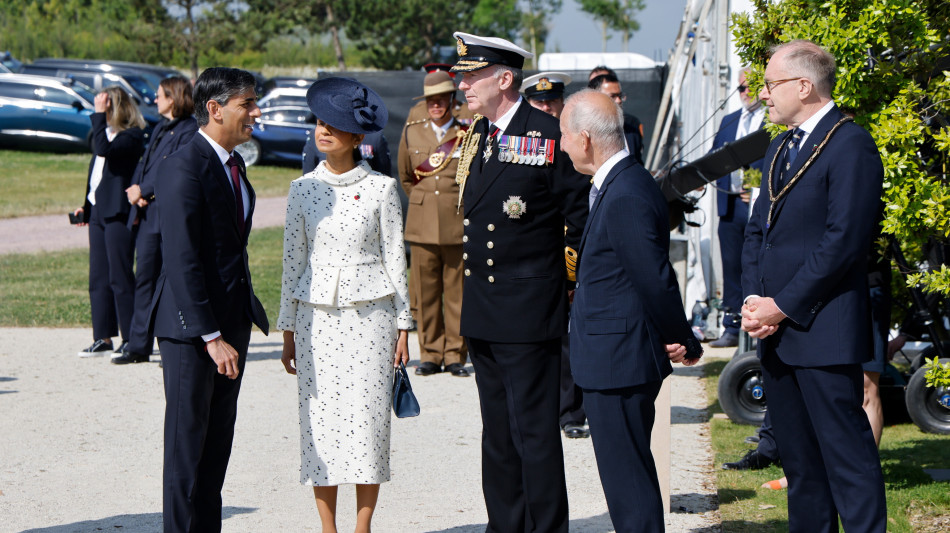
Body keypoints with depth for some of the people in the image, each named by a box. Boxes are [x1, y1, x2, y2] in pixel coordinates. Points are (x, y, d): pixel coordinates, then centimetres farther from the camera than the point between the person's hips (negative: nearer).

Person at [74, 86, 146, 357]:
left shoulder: (132, 135, -10)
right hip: (98, 211, 9)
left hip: (118, 213, -9)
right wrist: (86, 205, 18)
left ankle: (131, 339, 1)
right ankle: (103, 338, 13)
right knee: (98, 278, 9)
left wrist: (99, 114, -21)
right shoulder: (107, 132, 17)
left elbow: (103, 149, -27)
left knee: (120, 278, -5)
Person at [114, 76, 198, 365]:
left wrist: (143, 190, -12)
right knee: (144, 278, 8)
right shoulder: (160, 129, 19)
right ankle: (139, 346, 12)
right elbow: (145, 163, 17)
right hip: (146, 213, 8)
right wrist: (136, 189, -1)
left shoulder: (188, 130, -9)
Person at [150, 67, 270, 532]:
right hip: (190, 324, -8)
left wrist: (250, 313, 12)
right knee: (188, 442, -1)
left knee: (219, 441, 12)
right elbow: (182, 261, -20)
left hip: (231, 320, 9)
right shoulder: (183, 167, -16)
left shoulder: (233, 163, 12)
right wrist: (211, 336, -22)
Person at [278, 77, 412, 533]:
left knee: (368, 419, -2)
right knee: (320, 420, 1)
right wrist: (288, 329, 7)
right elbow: (293, 260, 9)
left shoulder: (381, 189, 0)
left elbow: (395, 257, 3)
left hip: (370, 314, -2)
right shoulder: (303, 188, 5)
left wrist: (403, 325, 1)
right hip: (317, 316, 2)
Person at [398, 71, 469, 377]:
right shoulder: (411, 133, 10)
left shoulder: (468, 135, 2)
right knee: (425, 294, 2)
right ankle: (430, 354, 11)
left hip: (458, 227, -2)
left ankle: (455, 355, 7)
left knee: (457, 294, 0)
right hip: (422, 227, 2)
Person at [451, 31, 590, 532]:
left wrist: (565, 273, -5)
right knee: (497, 431, 14)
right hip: (481, 312, 8)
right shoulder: (475, 135, 12)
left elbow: (582, 218, -8)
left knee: (534, 430, -4)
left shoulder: (549, 134, -11)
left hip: (528, 309, -8)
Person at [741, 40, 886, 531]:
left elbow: (844, 241, -17)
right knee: (797, 457, 13)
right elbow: (757, 229, 19)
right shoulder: (781, 148, 18)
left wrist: (782, 306, -15)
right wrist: (752, 299, 2)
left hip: (822, 331, -9)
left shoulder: (850, 145, -11)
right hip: (776, 330, 9)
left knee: (847, 456, -7)